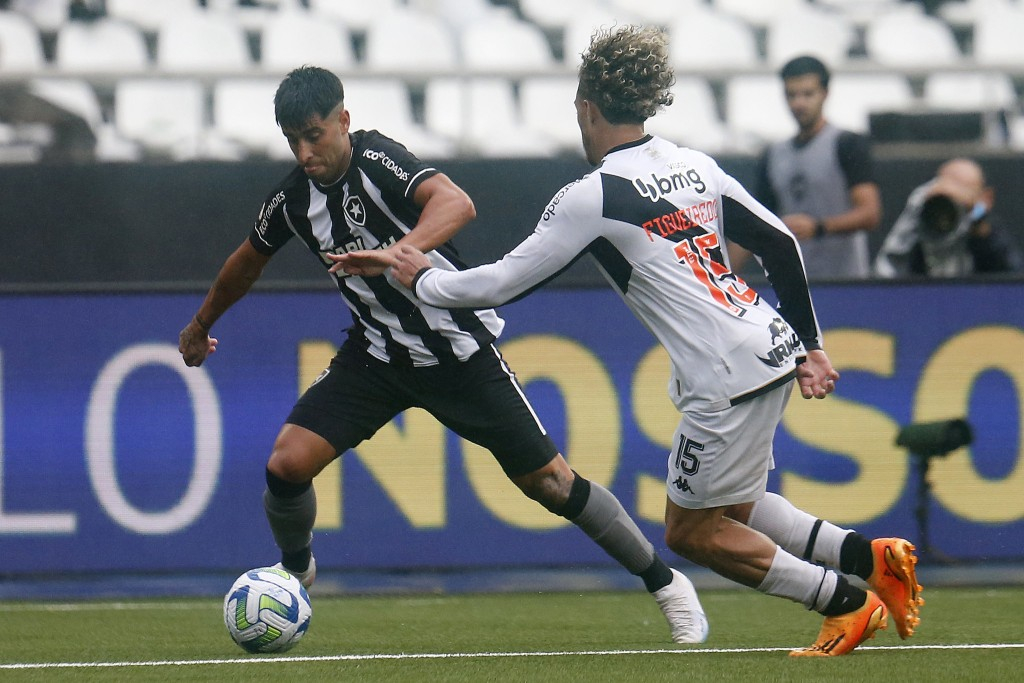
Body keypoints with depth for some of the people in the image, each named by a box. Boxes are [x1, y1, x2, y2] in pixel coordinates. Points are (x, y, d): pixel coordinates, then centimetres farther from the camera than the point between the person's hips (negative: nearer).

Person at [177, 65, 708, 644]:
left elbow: (456, 204, -41)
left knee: (548, 481, -1)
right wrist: (202, 324, 32)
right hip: (378, 352, 4)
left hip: (460, 350, -4)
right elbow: (250, 259, 17)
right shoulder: (292, 200, -5)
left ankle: (664, 582, 16)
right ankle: (294, 572, 18)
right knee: (288, 463, -12)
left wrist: (400, 252, -59)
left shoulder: (376, 159, -23)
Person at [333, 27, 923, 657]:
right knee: (725, 507, 21)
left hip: (729, 378, -8)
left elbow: (504, 284, -4)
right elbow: (781, 244, 14)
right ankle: (871, 557, 10)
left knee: (691, 530, 6)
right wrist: (810, 345, 22)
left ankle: (848, 604, 5)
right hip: (775, 347, 8)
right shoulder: (696, 166, 12)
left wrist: (423, 279, 13)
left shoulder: (592, 198, -9)